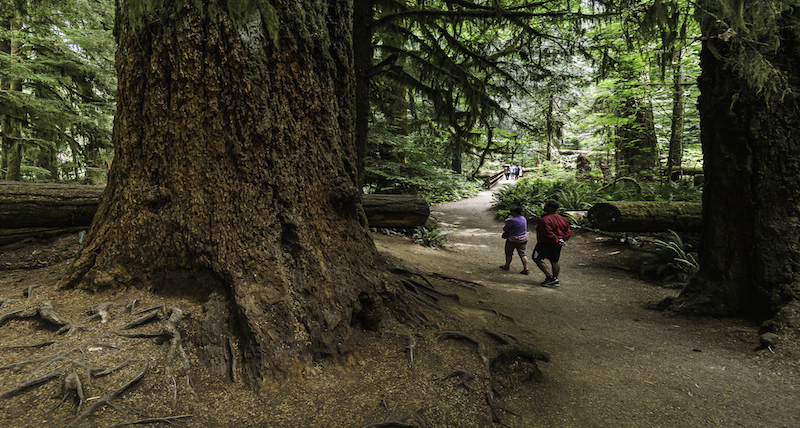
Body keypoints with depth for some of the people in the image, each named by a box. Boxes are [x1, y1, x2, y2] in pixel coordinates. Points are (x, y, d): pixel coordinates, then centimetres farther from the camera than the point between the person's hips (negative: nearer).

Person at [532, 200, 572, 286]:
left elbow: (549, 234, -26)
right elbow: (568, 232, 9)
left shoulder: (545, 220, -20)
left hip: (545, 244, -8)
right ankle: (555, 281, 20)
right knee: (554, 261, 16)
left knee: (537, 259, 5)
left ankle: (550, 277, -3)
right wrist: (562, 240, -2)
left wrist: (557, 241, -20)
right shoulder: (562, 219, 7)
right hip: (556, 246, 8)